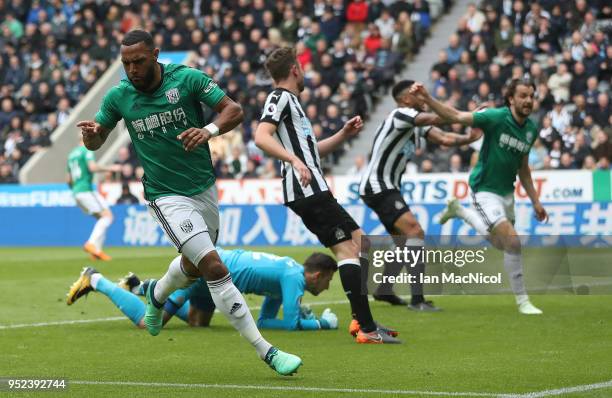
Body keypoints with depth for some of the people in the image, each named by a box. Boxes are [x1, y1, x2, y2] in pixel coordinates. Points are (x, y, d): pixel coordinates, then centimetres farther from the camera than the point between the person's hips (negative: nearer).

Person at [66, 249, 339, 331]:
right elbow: (291, 324, -23)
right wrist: (321, 324, -10)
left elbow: (264, 321, 15)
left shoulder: (288, 274, 11)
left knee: (198, 323, 25)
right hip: (201, 268, -10)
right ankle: (95, 281, 2)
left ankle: (142, 288, 26)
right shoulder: (294, 278, -17)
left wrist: (298, 312, 4)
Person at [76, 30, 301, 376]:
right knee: (214, 267, -19)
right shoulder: (118, 97, -7)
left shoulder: (187, 79, -11)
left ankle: (157, 295, 60)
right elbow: (96, 142, 5)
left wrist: (210, 130, -33)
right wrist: (90, 134, -19)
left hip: (205, 189, 3)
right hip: (167, 197, -3)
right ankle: (265, 350, -16)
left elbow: (234, 111, -12)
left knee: (193, 267, 24)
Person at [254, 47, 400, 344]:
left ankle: (362, 321, 12)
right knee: (348, 249, -14)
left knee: (359, 241, 13)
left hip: (312, 190, 11)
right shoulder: (280, 97, -6)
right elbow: (261, 137, -23)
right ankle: (366, 329, -18)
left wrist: (344, 134, 20)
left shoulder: (289, 100, 24)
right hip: (308, 190, -11)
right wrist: (294, 160, -35)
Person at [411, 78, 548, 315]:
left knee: (501, 244, 23)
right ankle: (521, 300, -5)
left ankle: (459, 211, 43)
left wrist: (535, 201, 11)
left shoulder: (531, 129, -1)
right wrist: (427, 100, -40)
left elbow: (523, 168, 11)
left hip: (506, 191, 7)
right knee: (512, 241, -19)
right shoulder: (496, 118, -21)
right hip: (485, 189, -7)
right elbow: (456, 117, -27)